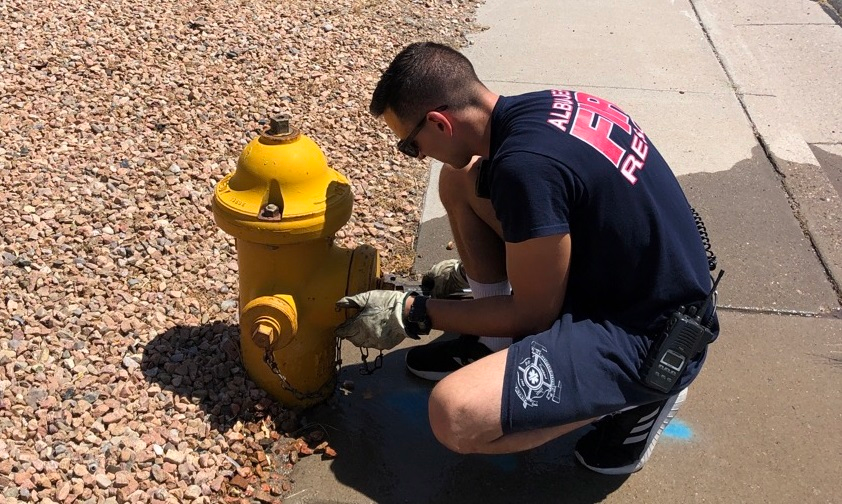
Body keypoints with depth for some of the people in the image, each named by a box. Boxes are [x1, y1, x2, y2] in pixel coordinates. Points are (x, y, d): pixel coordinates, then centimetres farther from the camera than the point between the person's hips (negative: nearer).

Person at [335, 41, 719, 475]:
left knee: (454, 416, -26)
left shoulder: (524, 166, -29)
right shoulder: (545, 106, -2)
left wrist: (411, 314, -10)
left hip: (649, 335, -9)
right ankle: (496, 346, 14)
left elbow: (534, 312, -17)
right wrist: (470, 269, 24)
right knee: (460, 179, 4)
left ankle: (638, 395, -3)